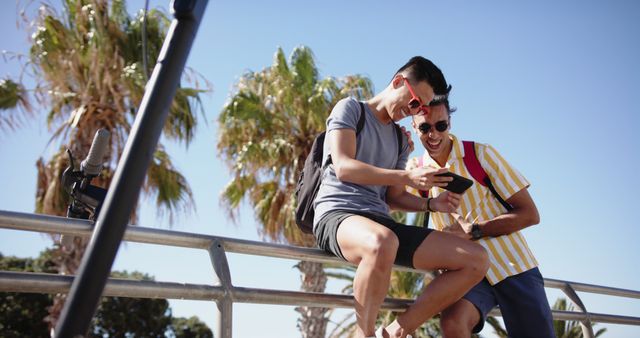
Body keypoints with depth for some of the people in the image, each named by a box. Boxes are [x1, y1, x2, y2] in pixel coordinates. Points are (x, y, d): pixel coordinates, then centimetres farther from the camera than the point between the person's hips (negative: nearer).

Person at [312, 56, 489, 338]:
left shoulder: (401, 140, 23)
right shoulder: (350, 109, 4)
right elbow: (343, 168, -12)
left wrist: (431, 204, 2)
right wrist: (408, 177, -18)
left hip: (380, 221, 7)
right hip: (337, 213, -7)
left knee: (476, 260, -7)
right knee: (382, 243, -45)